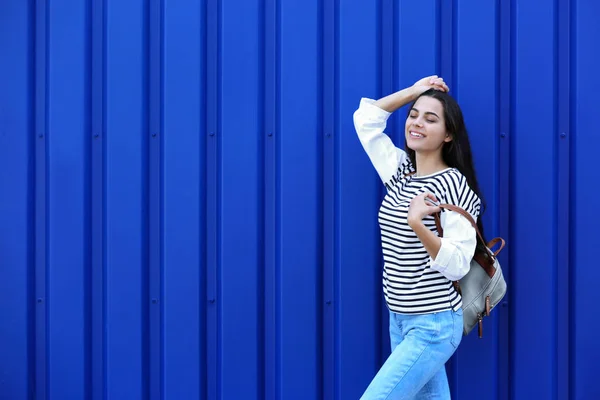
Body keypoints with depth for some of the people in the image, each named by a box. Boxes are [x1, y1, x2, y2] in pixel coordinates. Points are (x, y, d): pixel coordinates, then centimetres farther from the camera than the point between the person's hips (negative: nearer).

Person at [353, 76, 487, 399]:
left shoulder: (454, 186, -15)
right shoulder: (400, 171, 5)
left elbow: (457, 266, -21)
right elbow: (365, 119, 12)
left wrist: (417, 224, -32)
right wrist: (414, 91, 8)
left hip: (433, 326, -7)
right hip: (400, 320, 7)